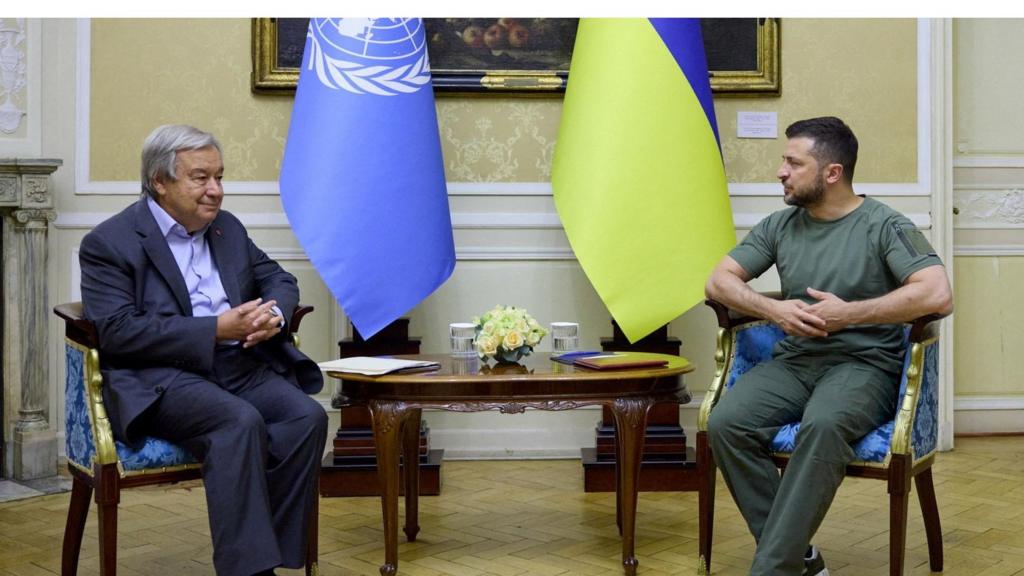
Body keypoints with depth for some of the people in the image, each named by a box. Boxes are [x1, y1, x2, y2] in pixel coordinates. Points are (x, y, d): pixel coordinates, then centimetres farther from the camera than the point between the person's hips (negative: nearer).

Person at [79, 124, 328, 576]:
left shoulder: (227, 228, 18)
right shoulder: (108, 243, -2)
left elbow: (279, 280, 23)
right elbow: (118, 333, -13)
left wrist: (273, 314, -4)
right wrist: (217, 329, -18)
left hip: (240, 364, 6)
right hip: (159, 378, -6)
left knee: (307, 416, -23)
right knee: (241, 422, -34)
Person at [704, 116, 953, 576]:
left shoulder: (883, 225, -5)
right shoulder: (780, 225, 10)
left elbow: (937, 295, -18)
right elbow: (718, 280, 10)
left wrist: (849, 314, -17)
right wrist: (772, 309, -9)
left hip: (864, 364, -5)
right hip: (794, 361, 5)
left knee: (824, 425, -39)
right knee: (726, 423, -25)